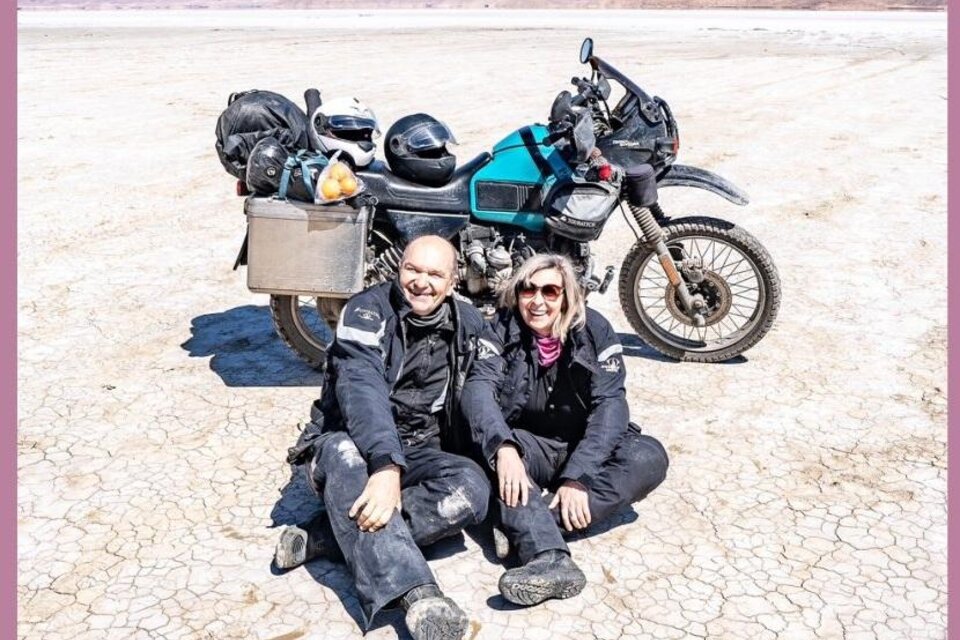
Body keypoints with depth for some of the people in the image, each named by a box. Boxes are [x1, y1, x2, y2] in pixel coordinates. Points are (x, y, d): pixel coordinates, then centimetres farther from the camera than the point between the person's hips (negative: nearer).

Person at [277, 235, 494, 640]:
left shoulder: (469, 325, 3)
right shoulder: (369, 310, -12)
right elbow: (361, 388, -28)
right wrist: (386, 465, -43)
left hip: (419, 455, 4)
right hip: (350, 442, -3)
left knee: (472, 488, -28)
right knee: (345, 455, -39)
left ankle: (321, 538, -28)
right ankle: (415, 593, -52)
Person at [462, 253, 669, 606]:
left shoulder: (594, 329, -8)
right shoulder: (502, 329, -8)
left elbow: (610, 404, -18)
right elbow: (478, 388, -23)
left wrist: (579, 477, -31)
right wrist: (503, 447, -43)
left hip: (587, 447, 1)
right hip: (530, 445, -1)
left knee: (649, 458, -26)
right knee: (493, 450, -32)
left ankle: (522, 527, -37)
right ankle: (550, 558, -52)